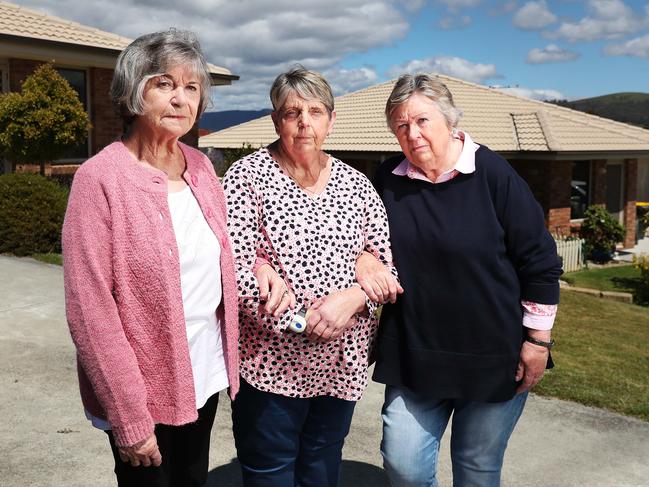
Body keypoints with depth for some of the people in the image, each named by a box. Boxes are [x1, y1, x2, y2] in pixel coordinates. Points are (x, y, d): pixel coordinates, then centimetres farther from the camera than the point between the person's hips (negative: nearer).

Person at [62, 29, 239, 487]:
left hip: (206, 376, 6)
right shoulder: (101, 179, -16)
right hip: (144, 392, -5)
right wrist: (128, 417, -16)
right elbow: (90, 310, -18)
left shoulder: (201, 166, 2)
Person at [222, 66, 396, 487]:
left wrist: (353, 297, -16)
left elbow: (387, 262, 5)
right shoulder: (247, 177, -8)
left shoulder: (356, 185, 5)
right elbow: (231, 266, -16)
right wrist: (304, 321, -19)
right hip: (271, 363, -4)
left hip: (342, 364, 4)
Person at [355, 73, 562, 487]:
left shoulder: (492, 174, -11)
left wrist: (537, 339, -6)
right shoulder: (390, 180, -1)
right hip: (414, 355, 3)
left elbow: (539, 260, -7)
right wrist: (363, 258, -10)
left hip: (493, 357, -2)